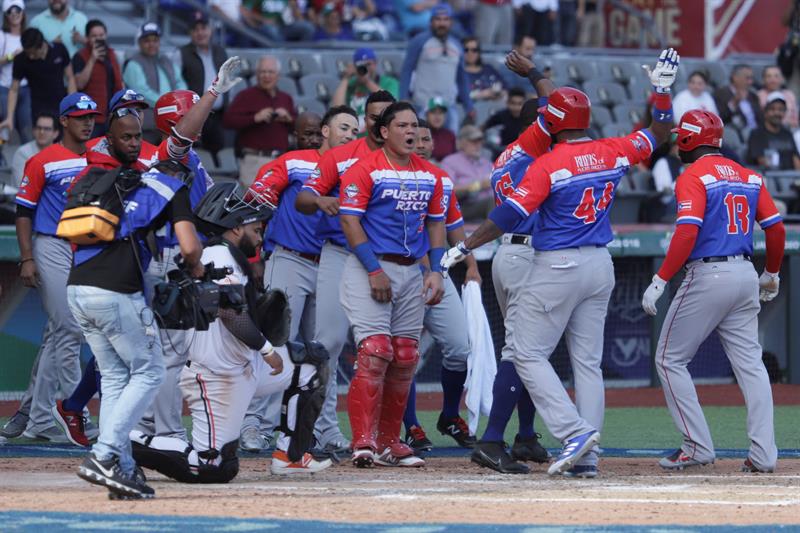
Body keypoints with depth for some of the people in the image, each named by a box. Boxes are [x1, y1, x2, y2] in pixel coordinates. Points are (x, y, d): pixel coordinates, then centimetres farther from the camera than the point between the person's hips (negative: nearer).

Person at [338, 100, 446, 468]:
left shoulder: (429, 175, 13)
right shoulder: (366, 169, -6)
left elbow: (436, 223, 18)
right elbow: (349, 220, -11)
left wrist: (436, 270, 6)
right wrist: (374, 270, -17)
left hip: (412, 271, 6)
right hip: (369, 268, -6)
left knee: (405, 359, 5)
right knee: (375, 352, -16)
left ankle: (389, 442, 13)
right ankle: (363, 442, -17)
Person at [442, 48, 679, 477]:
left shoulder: (549, 164, -14)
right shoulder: (613, 153, 3)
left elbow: (508, 215, -18)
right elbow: (657, 134, 19)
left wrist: (465, 247, -13)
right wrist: (661, 90, 25)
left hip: (557, 268, -7)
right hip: (600, 265, 7)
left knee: (528, 353, 1)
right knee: (587, 361, 8)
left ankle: (574, 431, -12)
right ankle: (587, 457, 5)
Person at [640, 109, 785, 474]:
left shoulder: (693, 177, -8)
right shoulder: (748, 176, 12)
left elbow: (687, 233, -20)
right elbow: (776, 228, 11)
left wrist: (660, 281, -20)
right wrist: (771, 275, 26)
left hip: (707, 276, -7)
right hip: (745, 275, 7)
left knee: (670, 359, 5)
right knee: (749, 363, 7)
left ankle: (698, 447, 1)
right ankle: (763, 454, -1)